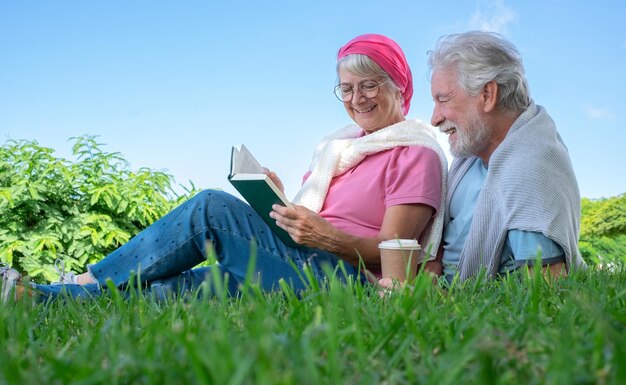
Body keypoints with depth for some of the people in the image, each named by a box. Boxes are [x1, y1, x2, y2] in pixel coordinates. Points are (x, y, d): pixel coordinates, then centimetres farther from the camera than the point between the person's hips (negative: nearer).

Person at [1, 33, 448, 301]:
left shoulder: (417, 151, -1)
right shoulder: (340, 143, 22)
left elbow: (391, 250, -10)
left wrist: (329, 238, -26)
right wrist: (281, 202, -1)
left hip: (351, 279, -7)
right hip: (303, 263, 7)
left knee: (212, 207, -19)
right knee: (183, 283, -16)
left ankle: (90, 281, -8)